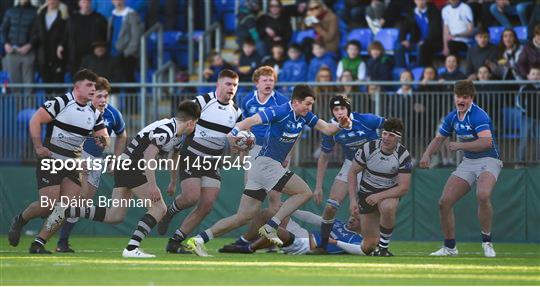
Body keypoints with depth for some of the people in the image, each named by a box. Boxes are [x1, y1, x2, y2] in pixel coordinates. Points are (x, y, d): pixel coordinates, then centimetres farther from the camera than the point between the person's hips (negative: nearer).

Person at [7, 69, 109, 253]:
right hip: (50, 161, -6)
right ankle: (19, 221, 16)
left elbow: (105, 137, 9)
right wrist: (38, 147, -18)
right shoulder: (60, 103, -12)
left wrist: (103, 140, -15)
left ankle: (38, 244, 2)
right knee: (49, 203, -14)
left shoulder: (94, 113, 8)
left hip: (72, 165, 6)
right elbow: (35, 120, -12)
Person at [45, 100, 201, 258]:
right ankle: (132, 248, -15)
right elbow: (148, 156, -24)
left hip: (124, 167, 9)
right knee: (159, 208, -9)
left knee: (114, 216, 3)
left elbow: (175, 155, 33)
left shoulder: (178, 135, 14)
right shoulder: (165, 130, -18)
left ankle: (66, 211, 0)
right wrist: (152, 185, -26)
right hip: (131, 166, -9)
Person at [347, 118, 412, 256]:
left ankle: (383, 249, -19)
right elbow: (352, 172, -3)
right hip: (366, 192, 1)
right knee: (370, 243, -7)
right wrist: (353, 199, -11)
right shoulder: (368, 148, -15)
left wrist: (379, 196, -29)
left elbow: (403, 188, -19)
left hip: (389, 193, -1)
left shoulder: (403, 155, -17)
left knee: (388, 207, -40)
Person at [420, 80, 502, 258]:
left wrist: (460, 146, -25)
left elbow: (487, 141, -30)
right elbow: (439, 139, 20)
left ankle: (487, 243, -19)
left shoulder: (478, 115, -17)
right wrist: (427, 154, 2)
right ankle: (449, 247, 14)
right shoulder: (452, 117, 6)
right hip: (468, 162, 7)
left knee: (483, 195, -35)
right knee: (444, 202, -2)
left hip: (488, 161, -7)